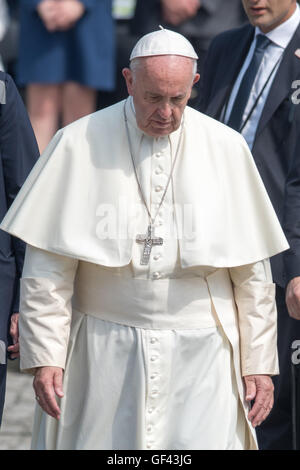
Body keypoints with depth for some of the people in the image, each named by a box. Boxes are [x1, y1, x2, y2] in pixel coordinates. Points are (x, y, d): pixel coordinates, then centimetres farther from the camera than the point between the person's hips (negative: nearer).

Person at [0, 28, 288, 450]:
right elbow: (47, 268, -1)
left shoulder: (226, 149, 2)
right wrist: (44, 356, -6)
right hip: (105, 357, 0)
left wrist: (260, 362, 4)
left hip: (200, 356, 0)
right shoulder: (79, 145, -2)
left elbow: (253, 271, 6)